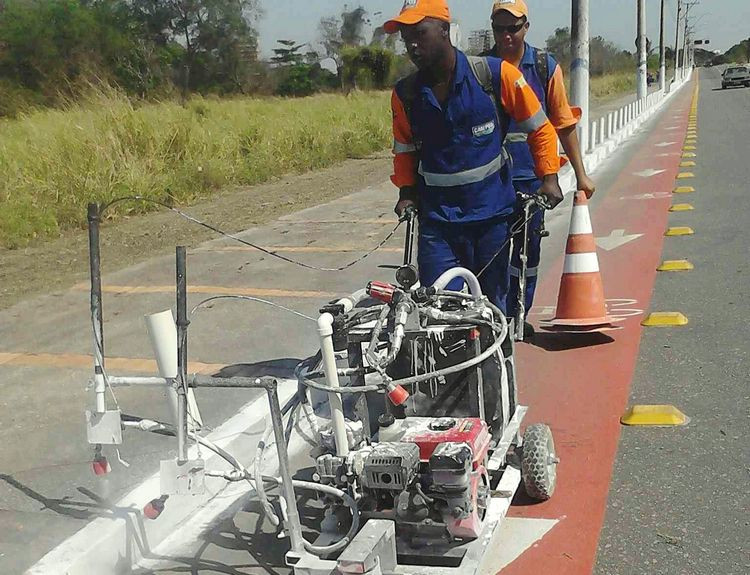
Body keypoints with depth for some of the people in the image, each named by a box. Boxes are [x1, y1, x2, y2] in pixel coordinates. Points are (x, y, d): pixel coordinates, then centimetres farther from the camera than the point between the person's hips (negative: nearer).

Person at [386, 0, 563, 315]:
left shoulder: (495, 74, -9)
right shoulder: (405, 94, -1)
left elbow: (540, 128, 2)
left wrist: (549, 177, -5)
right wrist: (407, 191, 3)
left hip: (492, 215, -1)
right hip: (437, 221, 1)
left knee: (492, 306, 10)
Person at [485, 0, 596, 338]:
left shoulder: (545, 67, 1)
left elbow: (564, 125, 5)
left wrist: (580, 174, 4)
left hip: (531, 174, 1)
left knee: (528, 249, 8)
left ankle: (517, 314, 23)